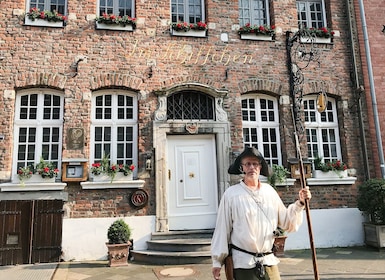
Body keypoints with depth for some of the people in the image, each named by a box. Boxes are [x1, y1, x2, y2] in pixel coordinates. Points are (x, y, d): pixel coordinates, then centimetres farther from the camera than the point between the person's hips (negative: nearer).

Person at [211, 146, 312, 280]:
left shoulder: (269, 191, 5)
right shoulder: (231, 194, -8)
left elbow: (286, 222, 10)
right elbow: (222, 229, -5)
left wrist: (300, 203, -2)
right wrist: (217, 261, -3)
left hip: (269, 261, 4)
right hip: (243, 262, -3)